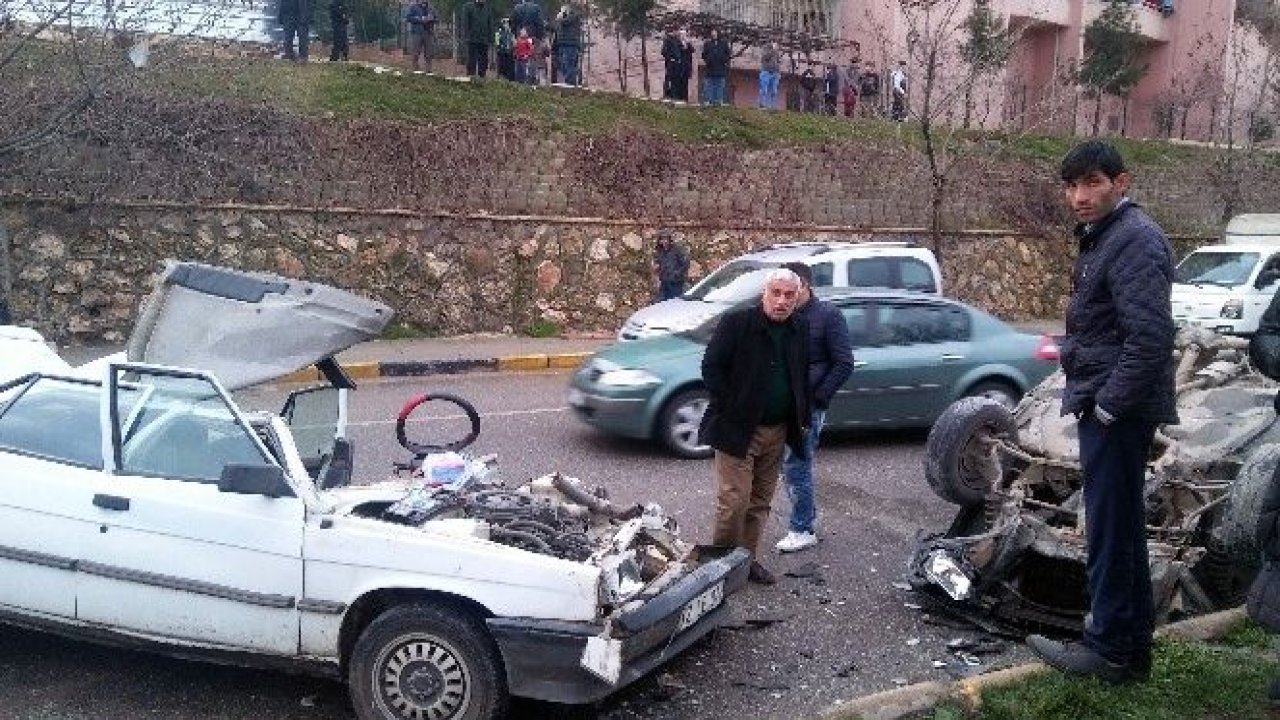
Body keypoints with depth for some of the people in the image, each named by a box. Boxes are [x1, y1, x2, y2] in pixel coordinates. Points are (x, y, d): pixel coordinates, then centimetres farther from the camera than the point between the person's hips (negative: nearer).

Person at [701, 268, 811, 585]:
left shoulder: (799, 329, 8)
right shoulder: (736, 322, -10)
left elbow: (802, 376, 19)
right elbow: (711, 368, -9)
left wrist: (801, 417, 12)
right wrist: (728, 410, -11)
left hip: (777, 431, 6)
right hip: (737, 428, -6)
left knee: (760, 501, 12)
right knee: (734, 500, -6)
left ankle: (747, 558, 24)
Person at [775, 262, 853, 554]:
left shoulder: (828, 315, -5)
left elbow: (844, 364, -8)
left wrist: (817, 397, -13)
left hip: (807, 406, -6)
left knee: (796, 465, -5)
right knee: (791, 464, 12)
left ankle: (803, 529, 7)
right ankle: (809, 519, 27)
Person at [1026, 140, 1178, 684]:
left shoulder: (1135, 241, -17)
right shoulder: (1102, 236, 15)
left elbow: (1151, 338, -25)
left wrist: (1108, 405, -19)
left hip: (1118, 412, -10)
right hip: (1105, 408, 10)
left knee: (1110, 529, -2)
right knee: (1121, 526, 17)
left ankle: (1112, 650, 9)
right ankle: (1131, 643, 28)